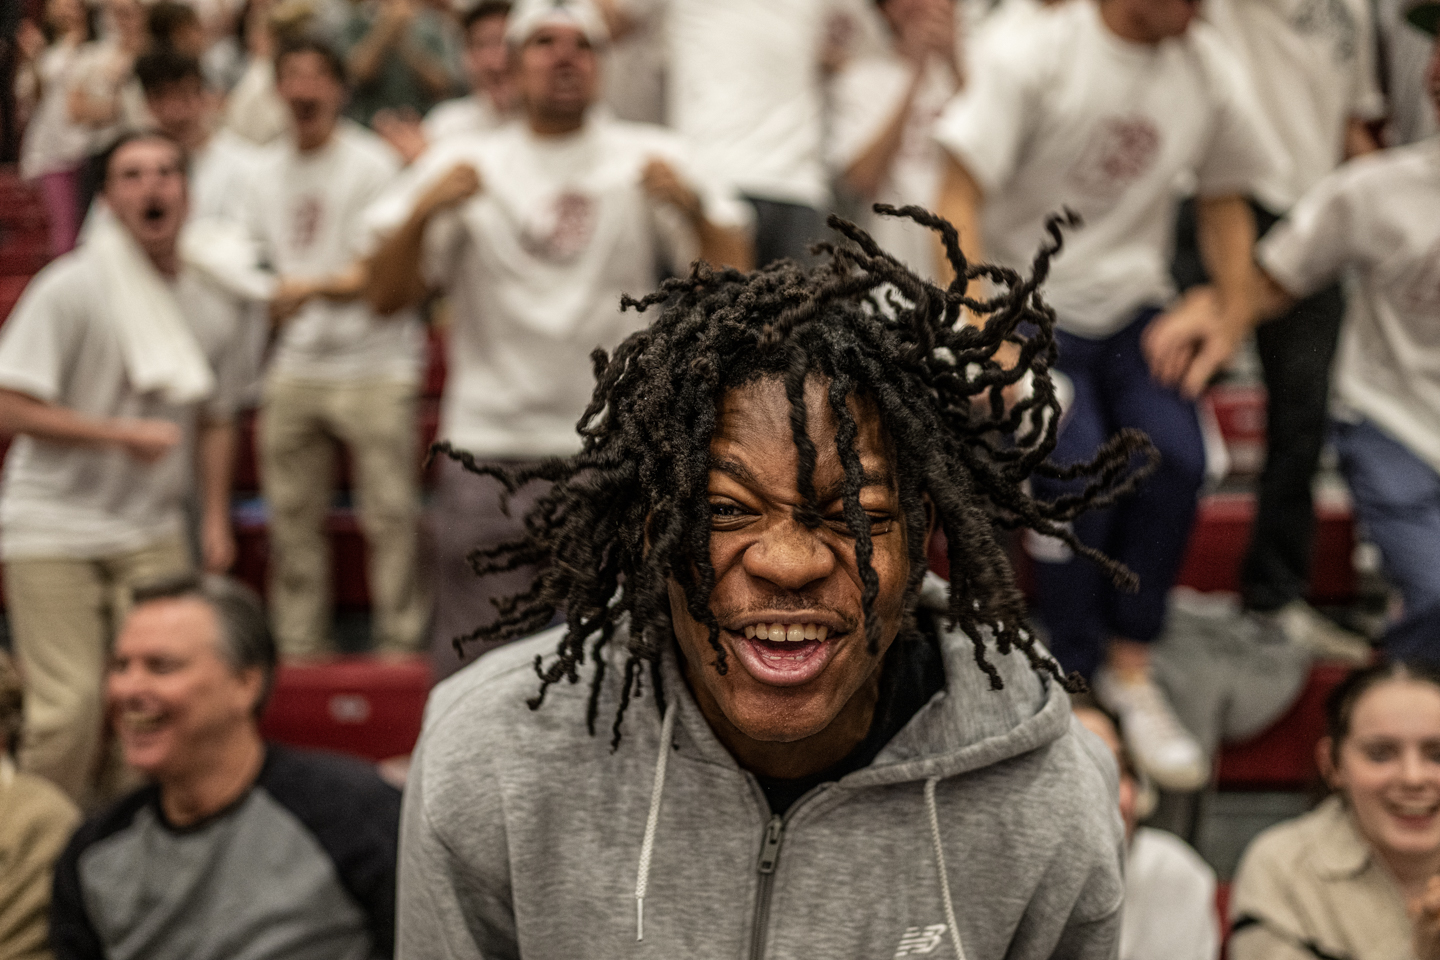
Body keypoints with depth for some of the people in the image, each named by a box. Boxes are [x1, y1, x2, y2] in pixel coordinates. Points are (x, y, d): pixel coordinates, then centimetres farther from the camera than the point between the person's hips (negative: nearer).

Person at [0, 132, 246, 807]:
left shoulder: (214, 308, 6)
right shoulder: (68, 289, -11)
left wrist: (215, 519, 9)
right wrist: (125, 434, -16)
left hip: (151, 534, 5)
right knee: (69, 706, -9)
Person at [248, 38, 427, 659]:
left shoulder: (373, 162, -2)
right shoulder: (267, 172, 16)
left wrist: (316, 287, -22)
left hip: (374, 364, -5)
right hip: (295, 369, 5)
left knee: (389, 515, -7)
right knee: (292, 515, 6)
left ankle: (399, 644, 0)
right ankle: (298, 649, 14)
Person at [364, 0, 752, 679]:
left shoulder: (650, 160, 7)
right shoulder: (464, 166, 7)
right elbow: (386, 297, 1)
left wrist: (692, 206, -17)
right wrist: (422, 212, -15)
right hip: (489, 447, 0)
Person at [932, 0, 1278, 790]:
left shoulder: (1208, 67, 3)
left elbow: (1226, 193, 18)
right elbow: (959, 199, -16)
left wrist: (1233, 303, 5)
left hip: (1135, 308, 4)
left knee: (1175, 457, -21)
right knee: (1077, 471, -24)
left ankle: (1129, 673, -3)